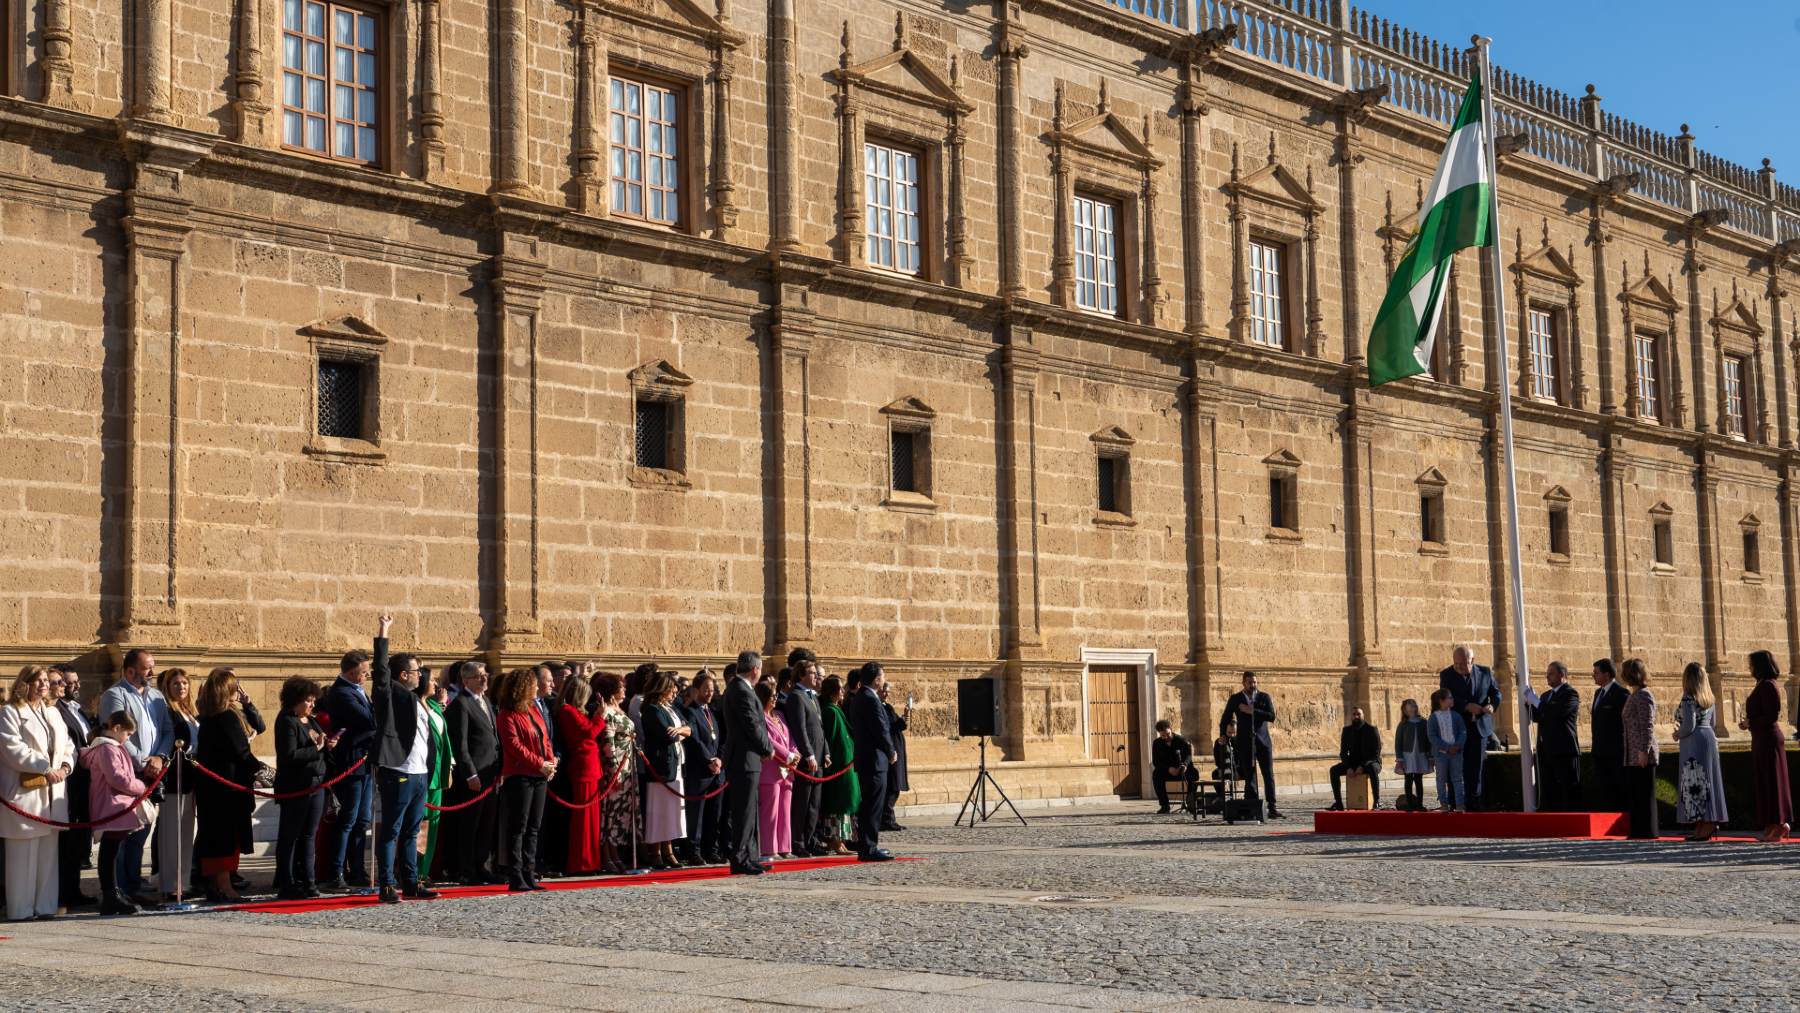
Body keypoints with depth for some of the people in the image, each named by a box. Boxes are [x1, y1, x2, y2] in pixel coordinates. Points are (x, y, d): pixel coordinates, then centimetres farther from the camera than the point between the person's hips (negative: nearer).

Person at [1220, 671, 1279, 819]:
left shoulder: (1264, 697, 6)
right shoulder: (1235, 699, 7)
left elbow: (1272, 717, -7)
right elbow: (1224, 719, 14)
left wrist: (1252, 711, -13)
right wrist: (1223, 736, 5)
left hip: (1263, 741, 0)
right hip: (1245, 743, 0)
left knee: (1269, 775, -4)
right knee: (1249, 777, -2)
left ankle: (1272, 808, -1)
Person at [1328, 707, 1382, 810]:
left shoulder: (1371, 729, -8)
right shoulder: (1347, 730, 4)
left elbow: (1376, 753, -12)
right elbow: (1343, 752, 5)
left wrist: (1363, 766, -23)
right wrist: (1348, 767, -14)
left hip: (1370, 762, -4)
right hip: (1353, 763, 4)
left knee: (1372, 769, -40)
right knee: (1334, 770, -20)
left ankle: (1377, 801, -37)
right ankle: (1338, 803, -21)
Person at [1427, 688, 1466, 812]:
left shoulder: (1456, 716, 5)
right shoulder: (1433, 717, -4)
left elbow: (1463, 732, 3)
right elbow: (1432, 736, -9)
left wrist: (1458, 745, -15)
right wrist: (1447, 747, -16)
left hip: (1456, 751, 2)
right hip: (1440, 753, -2)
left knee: (1457, 778, 4)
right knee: (1442, 779, 5)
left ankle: (1460, 804, 4)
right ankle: (1444, 804, 10)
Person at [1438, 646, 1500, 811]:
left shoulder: (1485, 672, 5)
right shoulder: (1446, 675, -3)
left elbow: (1496, 692, 10)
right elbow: (1447, 699, -11)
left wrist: (1492, 705, -12)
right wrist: (1467, 706, -24)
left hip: (1480, 727, 2)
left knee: (1477, 766, 1)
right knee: (1460, 768, -1)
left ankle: (1474, 802, 4)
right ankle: (1458, 803, 2)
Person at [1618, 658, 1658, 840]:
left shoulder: (1643, 696, -11)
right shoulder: (1634, 696, 18)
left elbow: (1647, 726, -16)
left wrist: (1644, 750, -21)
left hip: (1642, 755, -10)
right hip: (1633, 756, 10)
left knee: (1645, 794, -6)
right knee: (1633, 794, 11)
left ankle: (1647, 831, -3)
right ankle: (1638, 831, 14)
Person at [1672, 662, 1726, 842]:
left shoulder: (1688, 699, -14)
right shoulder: (1708, 698, 12)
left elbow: (1689, 726, -19)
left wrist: (1677, 735, 0)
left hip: (1694, 742, -9)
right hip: (1709, 738, 9)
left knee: (1695, 784, -6)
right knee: (1708, 782, 11)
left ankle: (1705, 826, -9)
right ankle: (1710, 823, 12)